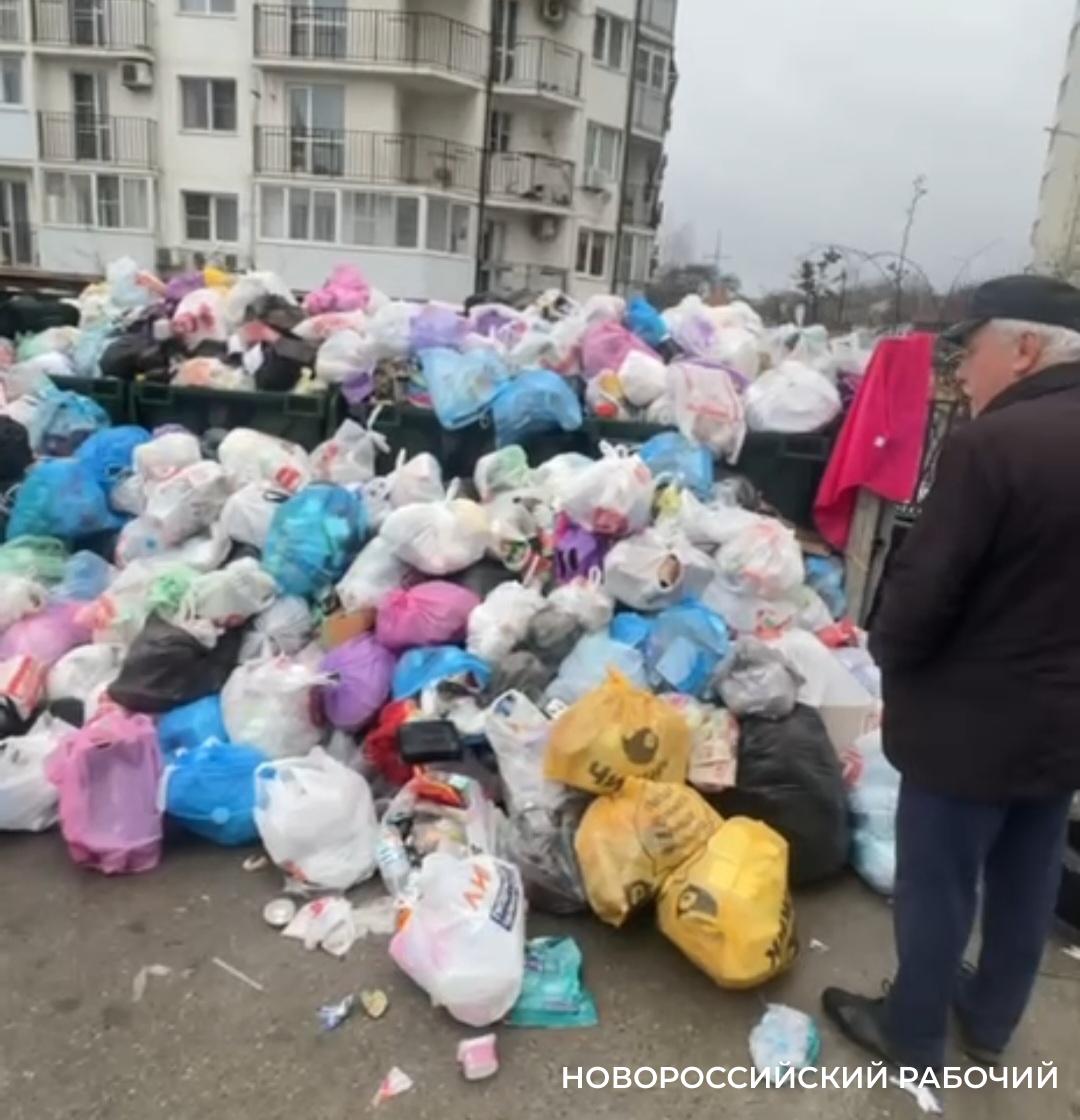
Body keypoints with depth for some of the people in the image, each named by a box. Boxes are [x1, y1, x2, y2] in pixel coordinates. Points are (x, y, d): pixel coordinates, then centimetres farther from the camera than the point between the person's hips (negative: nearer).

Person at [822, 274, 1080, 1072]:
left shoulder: (993, 443, -24)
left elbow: (925, 584, -22)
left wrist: (891, 656, -4)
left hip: (974, 717, -8)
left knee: (938, 883, 10)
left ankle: (913, 1034, 30)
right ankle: (991, 1021, 42)